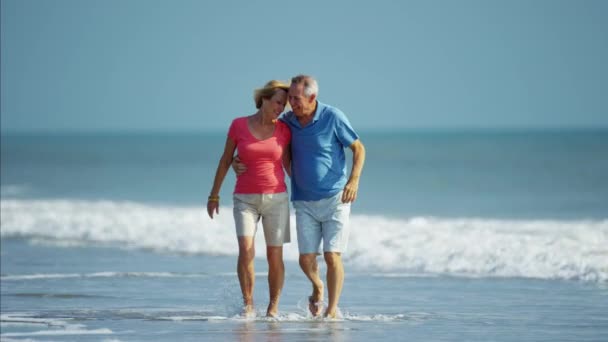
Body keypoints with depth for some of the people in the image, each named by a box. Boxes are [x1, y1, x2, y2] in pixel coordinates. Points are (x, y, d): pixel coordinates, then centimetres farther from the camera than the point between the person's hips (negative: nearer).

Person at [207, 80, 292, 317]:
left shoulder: (284, 130, -1)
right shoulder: (239, 125, -4)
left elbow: (287, 164, 11)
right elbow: (225, 161, 4)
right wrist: (214, 195, 8)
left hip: (276, 199, 1)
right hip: (245, 199, -1)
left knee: (275, 256, -1)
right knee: (246, 249, -20)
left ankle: (273, 307, 15)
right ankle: (248, 304, -8)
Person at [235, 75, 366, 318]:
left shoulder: (332, 117, -10)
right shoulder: (287, 122, 1)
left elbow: (358, 148, -3)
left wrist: (354, 180, -17)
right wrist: (239, 162, -5)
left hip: (335, 199, -3)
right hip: (305, 203, 3)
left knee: (332, 257, -10)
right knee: (306, 259, -2)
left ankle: (332, 310, 1)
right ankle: (318, 288, 31)